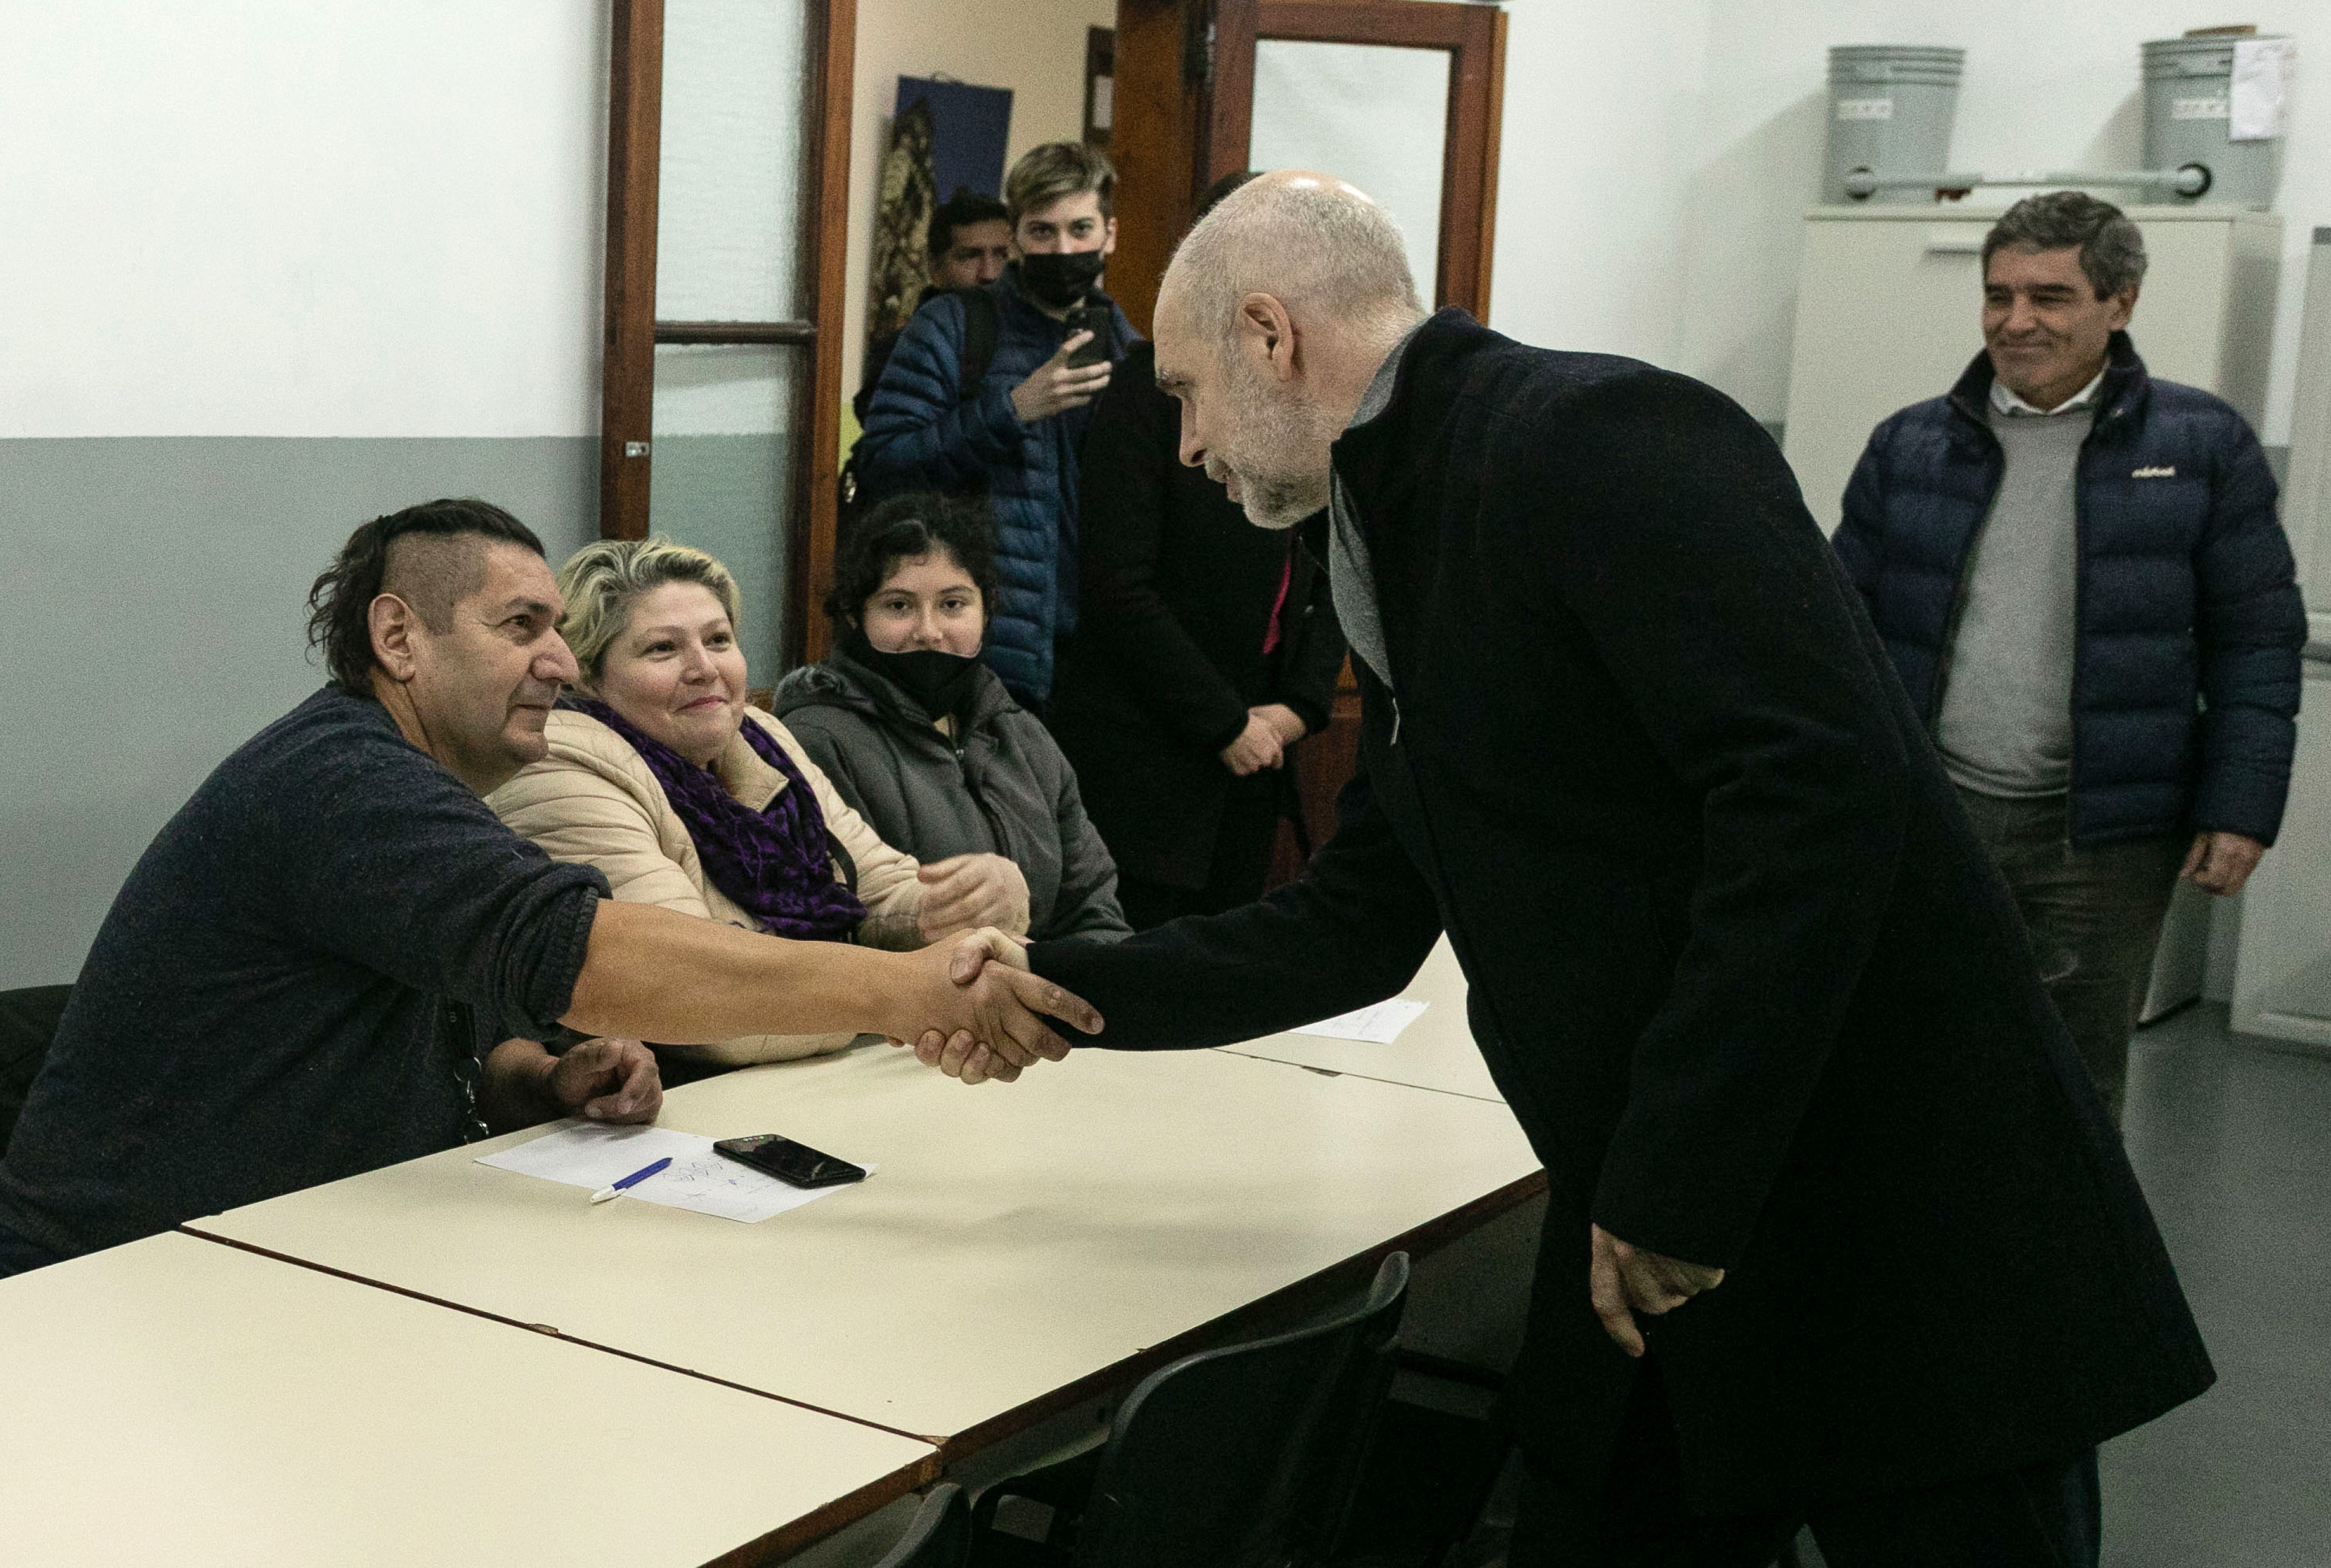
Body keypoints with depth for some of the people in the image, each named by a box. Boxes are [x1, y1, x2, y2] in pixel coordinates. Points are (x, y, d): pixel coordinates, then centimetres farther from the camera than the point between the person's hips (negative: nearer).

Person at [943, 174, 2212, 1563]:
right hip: (1656, 1252, 9)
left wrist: (1673, 1187, -23)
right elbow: (1361, 926, 20)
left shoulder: (1597, 437, -16)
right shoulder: (1406, 552, 14)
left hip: (1913, 1253, -9)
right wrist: (1057, 986, 16)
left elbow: (1824, 786, -26)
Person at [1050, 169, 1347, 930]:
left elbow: (1330, 579, 15)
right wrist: (1224, 723, -12)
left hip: (1259, 746, 6)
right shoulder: (1152, 384, -9)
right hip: (1146, 750, -6)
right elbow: (1119, 585, -13)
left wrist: (1301, 703, -1)